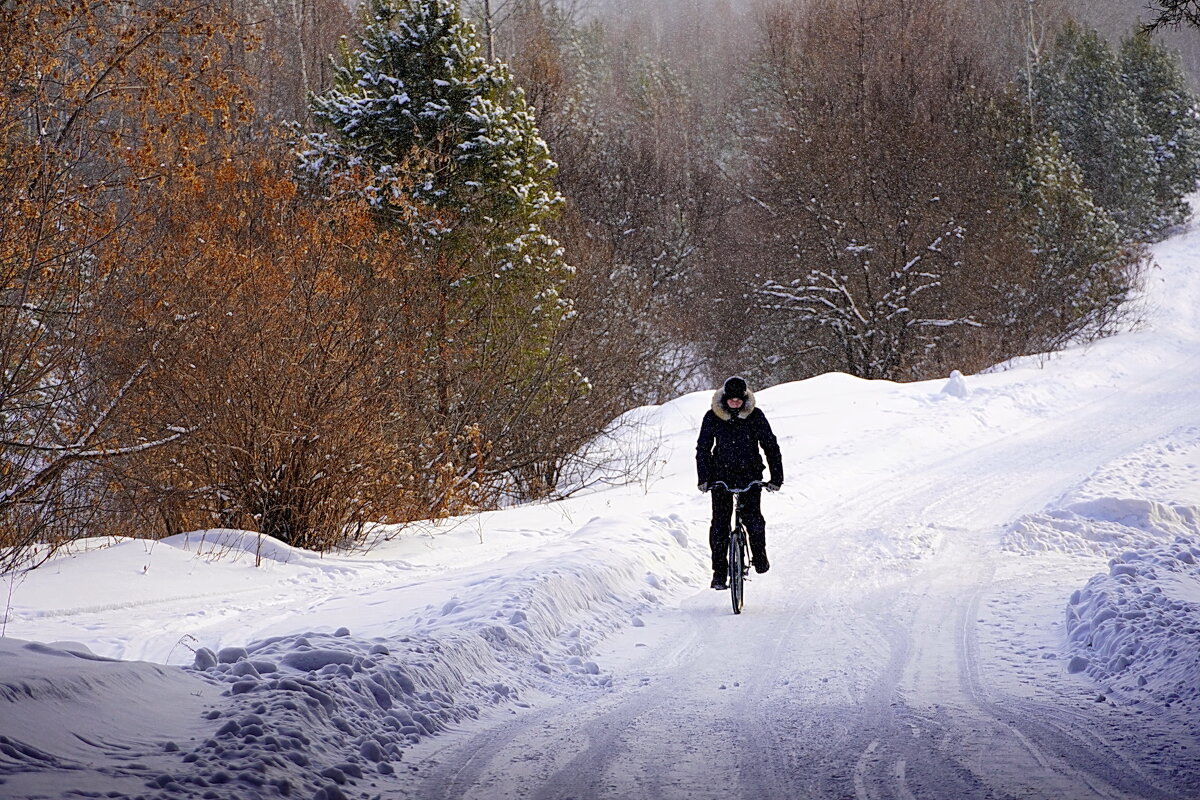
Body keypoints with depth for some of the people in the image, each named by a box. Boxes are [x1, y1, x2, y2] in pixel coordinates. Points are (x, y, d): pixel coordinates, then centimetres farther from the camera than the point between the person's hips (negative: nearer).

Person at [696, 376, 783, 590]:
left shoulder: (755, 415, -6)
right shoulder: (713, 417, -5)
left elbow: (770, 446, -3)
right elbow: (703, 448, 0)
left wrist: (776, 478, -9)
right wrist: (703, 478, -9)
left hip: (750, 473, -1)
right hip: (721, 474, 1)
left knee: (753, 517, -14)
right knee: (720, 522, -6)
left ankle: (759, 555, 13)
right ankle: (719, 571, 2)